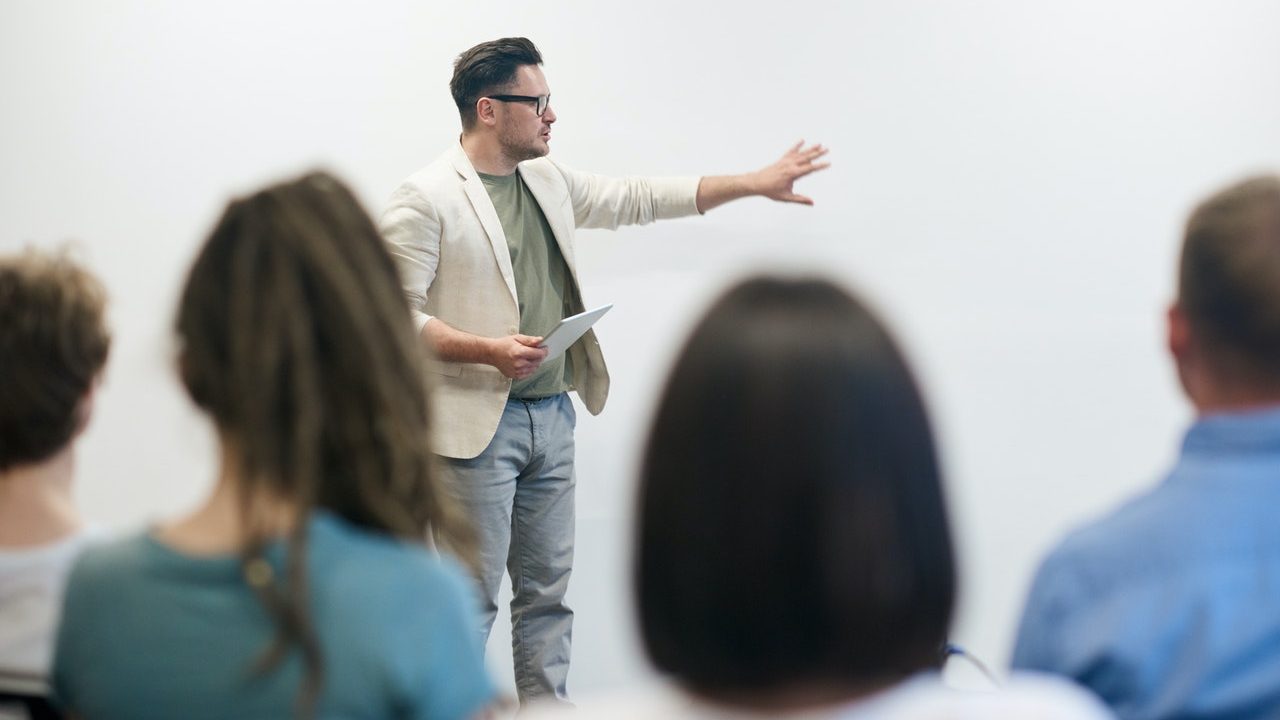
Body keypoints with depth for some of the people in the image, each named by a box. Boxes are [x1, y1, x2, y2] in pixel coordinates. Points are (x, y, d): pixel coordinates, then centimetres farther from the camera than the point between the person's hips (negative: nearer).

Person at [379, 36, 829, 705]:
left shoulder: (549, 180, 13)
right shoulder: (426, 197, -10)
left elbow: (638, 199, 19)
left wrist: (754, 183, 17)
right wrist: (489, 349, -24)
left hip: (551, 417, 8)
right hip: (478, 424, -7)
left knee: (548, 591, 12)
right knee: (471, 599, -4)